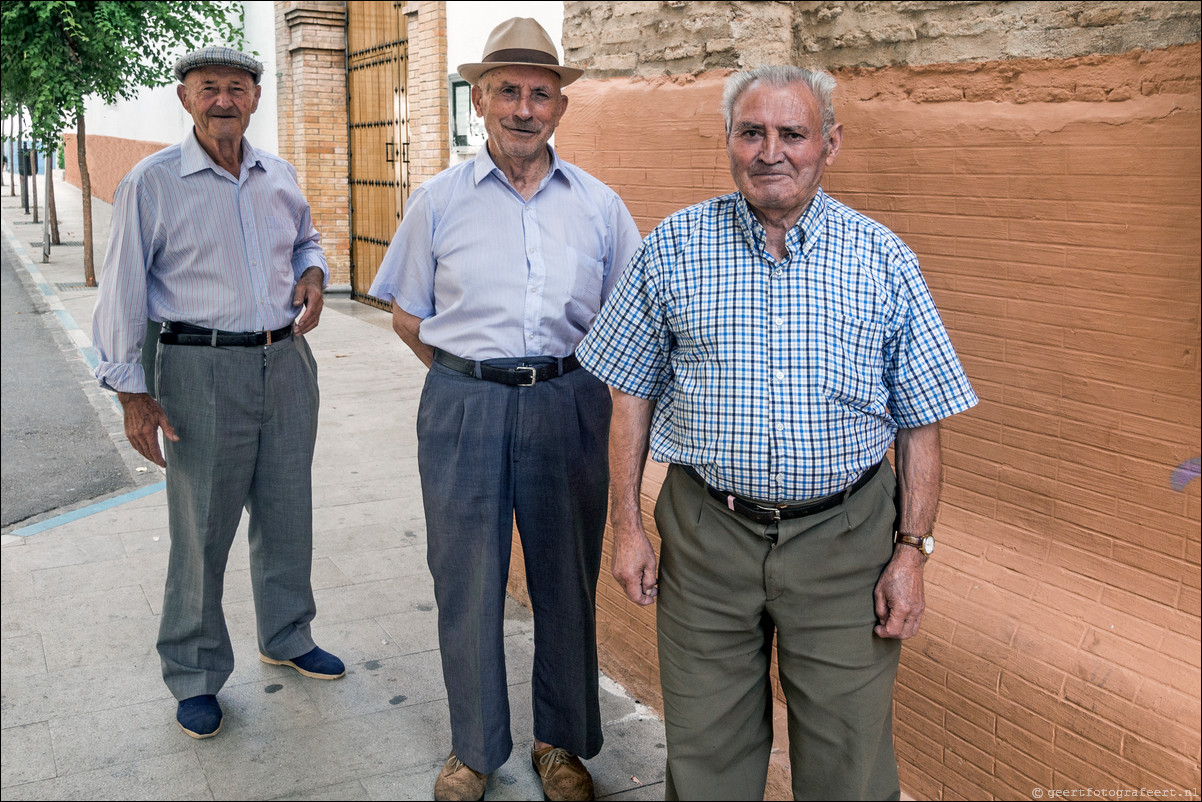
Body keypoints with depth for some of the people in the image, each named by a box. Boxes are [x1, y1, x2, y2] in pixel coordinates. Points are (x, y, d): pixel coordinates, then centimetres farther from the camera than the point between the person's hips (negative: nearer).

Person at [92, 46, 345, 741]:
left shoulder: (280, 177, 8)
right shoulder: (152, 184, -6)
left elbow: (307, 240, 26)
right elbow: (123, 292, -6)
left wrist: (313, 274, 1)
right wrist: (132, 392, -10)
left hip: (287, 362, 5)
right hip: (201, 371, -5)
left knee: (287, 512, 15)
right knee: (201, 528, 2)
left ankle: (287, 637, 35)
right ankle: (195, 674, 20)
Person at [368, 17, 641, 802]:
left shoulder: (599, 204, 5)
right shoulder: (438, 200, 3)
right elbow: (408, 314, 10)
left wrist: (567, 380, 4)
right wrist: (472, 376, 3)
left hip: (569, 406, 1)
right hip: (463, 408, 0)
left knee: (568, 581, 10)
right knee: (467, 582, 8)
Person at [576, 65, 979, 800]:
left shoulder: (884, 260, -1)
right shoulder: (673, 247, 0)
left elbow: (921, 422, 2)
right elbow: (632, 394, 4)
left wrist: (912, 550, -2)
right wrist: (627, 526, 1)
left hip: (843, 539, 0)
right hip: (705, 534, 1)